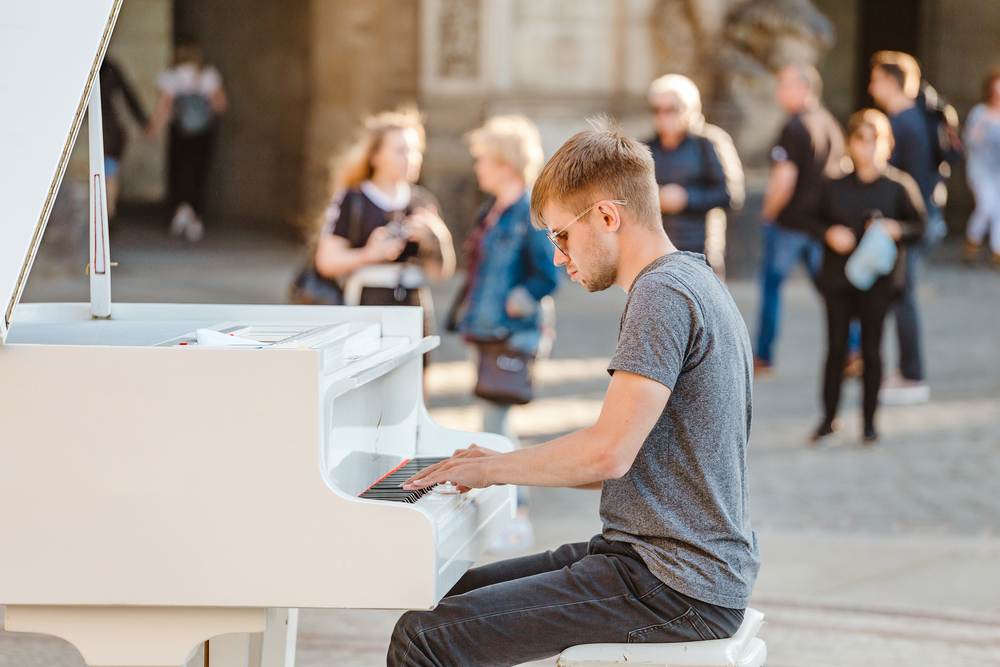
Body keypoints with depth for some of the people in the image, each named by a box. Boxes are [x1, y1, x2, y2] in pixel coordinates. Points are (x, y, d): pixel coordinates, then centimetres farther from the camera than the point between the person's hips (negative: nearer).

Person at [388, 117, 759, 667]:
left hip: (676, 588, -11)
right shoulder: (692, 281, 18)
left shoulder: (661, 295, -15)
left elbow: (609, 452, -24)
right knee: (456, 596, 21)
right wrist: (504, 468, 15)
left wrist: (495, 468, -9)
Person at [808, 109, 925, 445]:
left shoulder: (899, 185, -2)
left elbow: (919, 226, 2)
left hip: (877, 278, -2)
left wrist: (896, 229, -18)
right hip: (838, 276, 2)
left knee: (871, 349, 2)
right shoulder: (836, 186, 5)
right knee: (836, 347, 4)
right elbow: (817, 222, 11)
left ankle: (869, 421, 13)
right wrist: (829, 233, -10)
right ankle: (829, 419, 14)